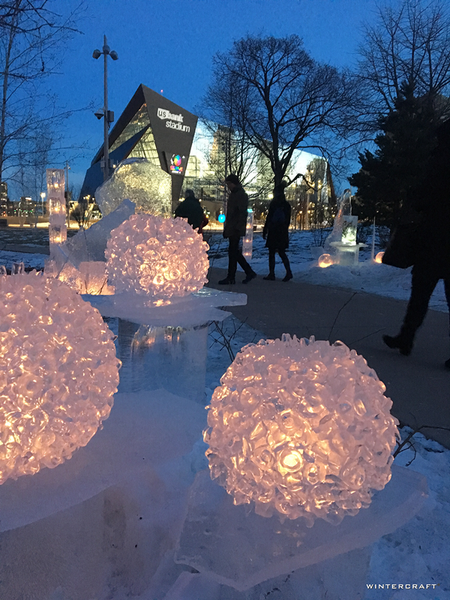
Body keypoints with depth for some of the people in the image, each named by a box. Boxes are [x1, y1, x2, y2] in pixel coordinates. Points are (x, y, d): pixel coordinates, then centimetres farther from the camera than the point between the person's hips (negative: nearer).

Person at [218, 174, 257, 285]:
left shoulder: (241, 195, -10)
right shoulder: (233, 194, 20)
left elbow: (242, 213, -18)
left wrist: (237, 229, -23)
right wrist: (226, 229, 21)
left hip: (235, 230, -10)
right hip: (231, 229, 10)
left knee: (233, 253, -6)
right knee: (235, 252, 12)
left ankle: (231, 278, 0)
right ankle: (249, 272, 19)